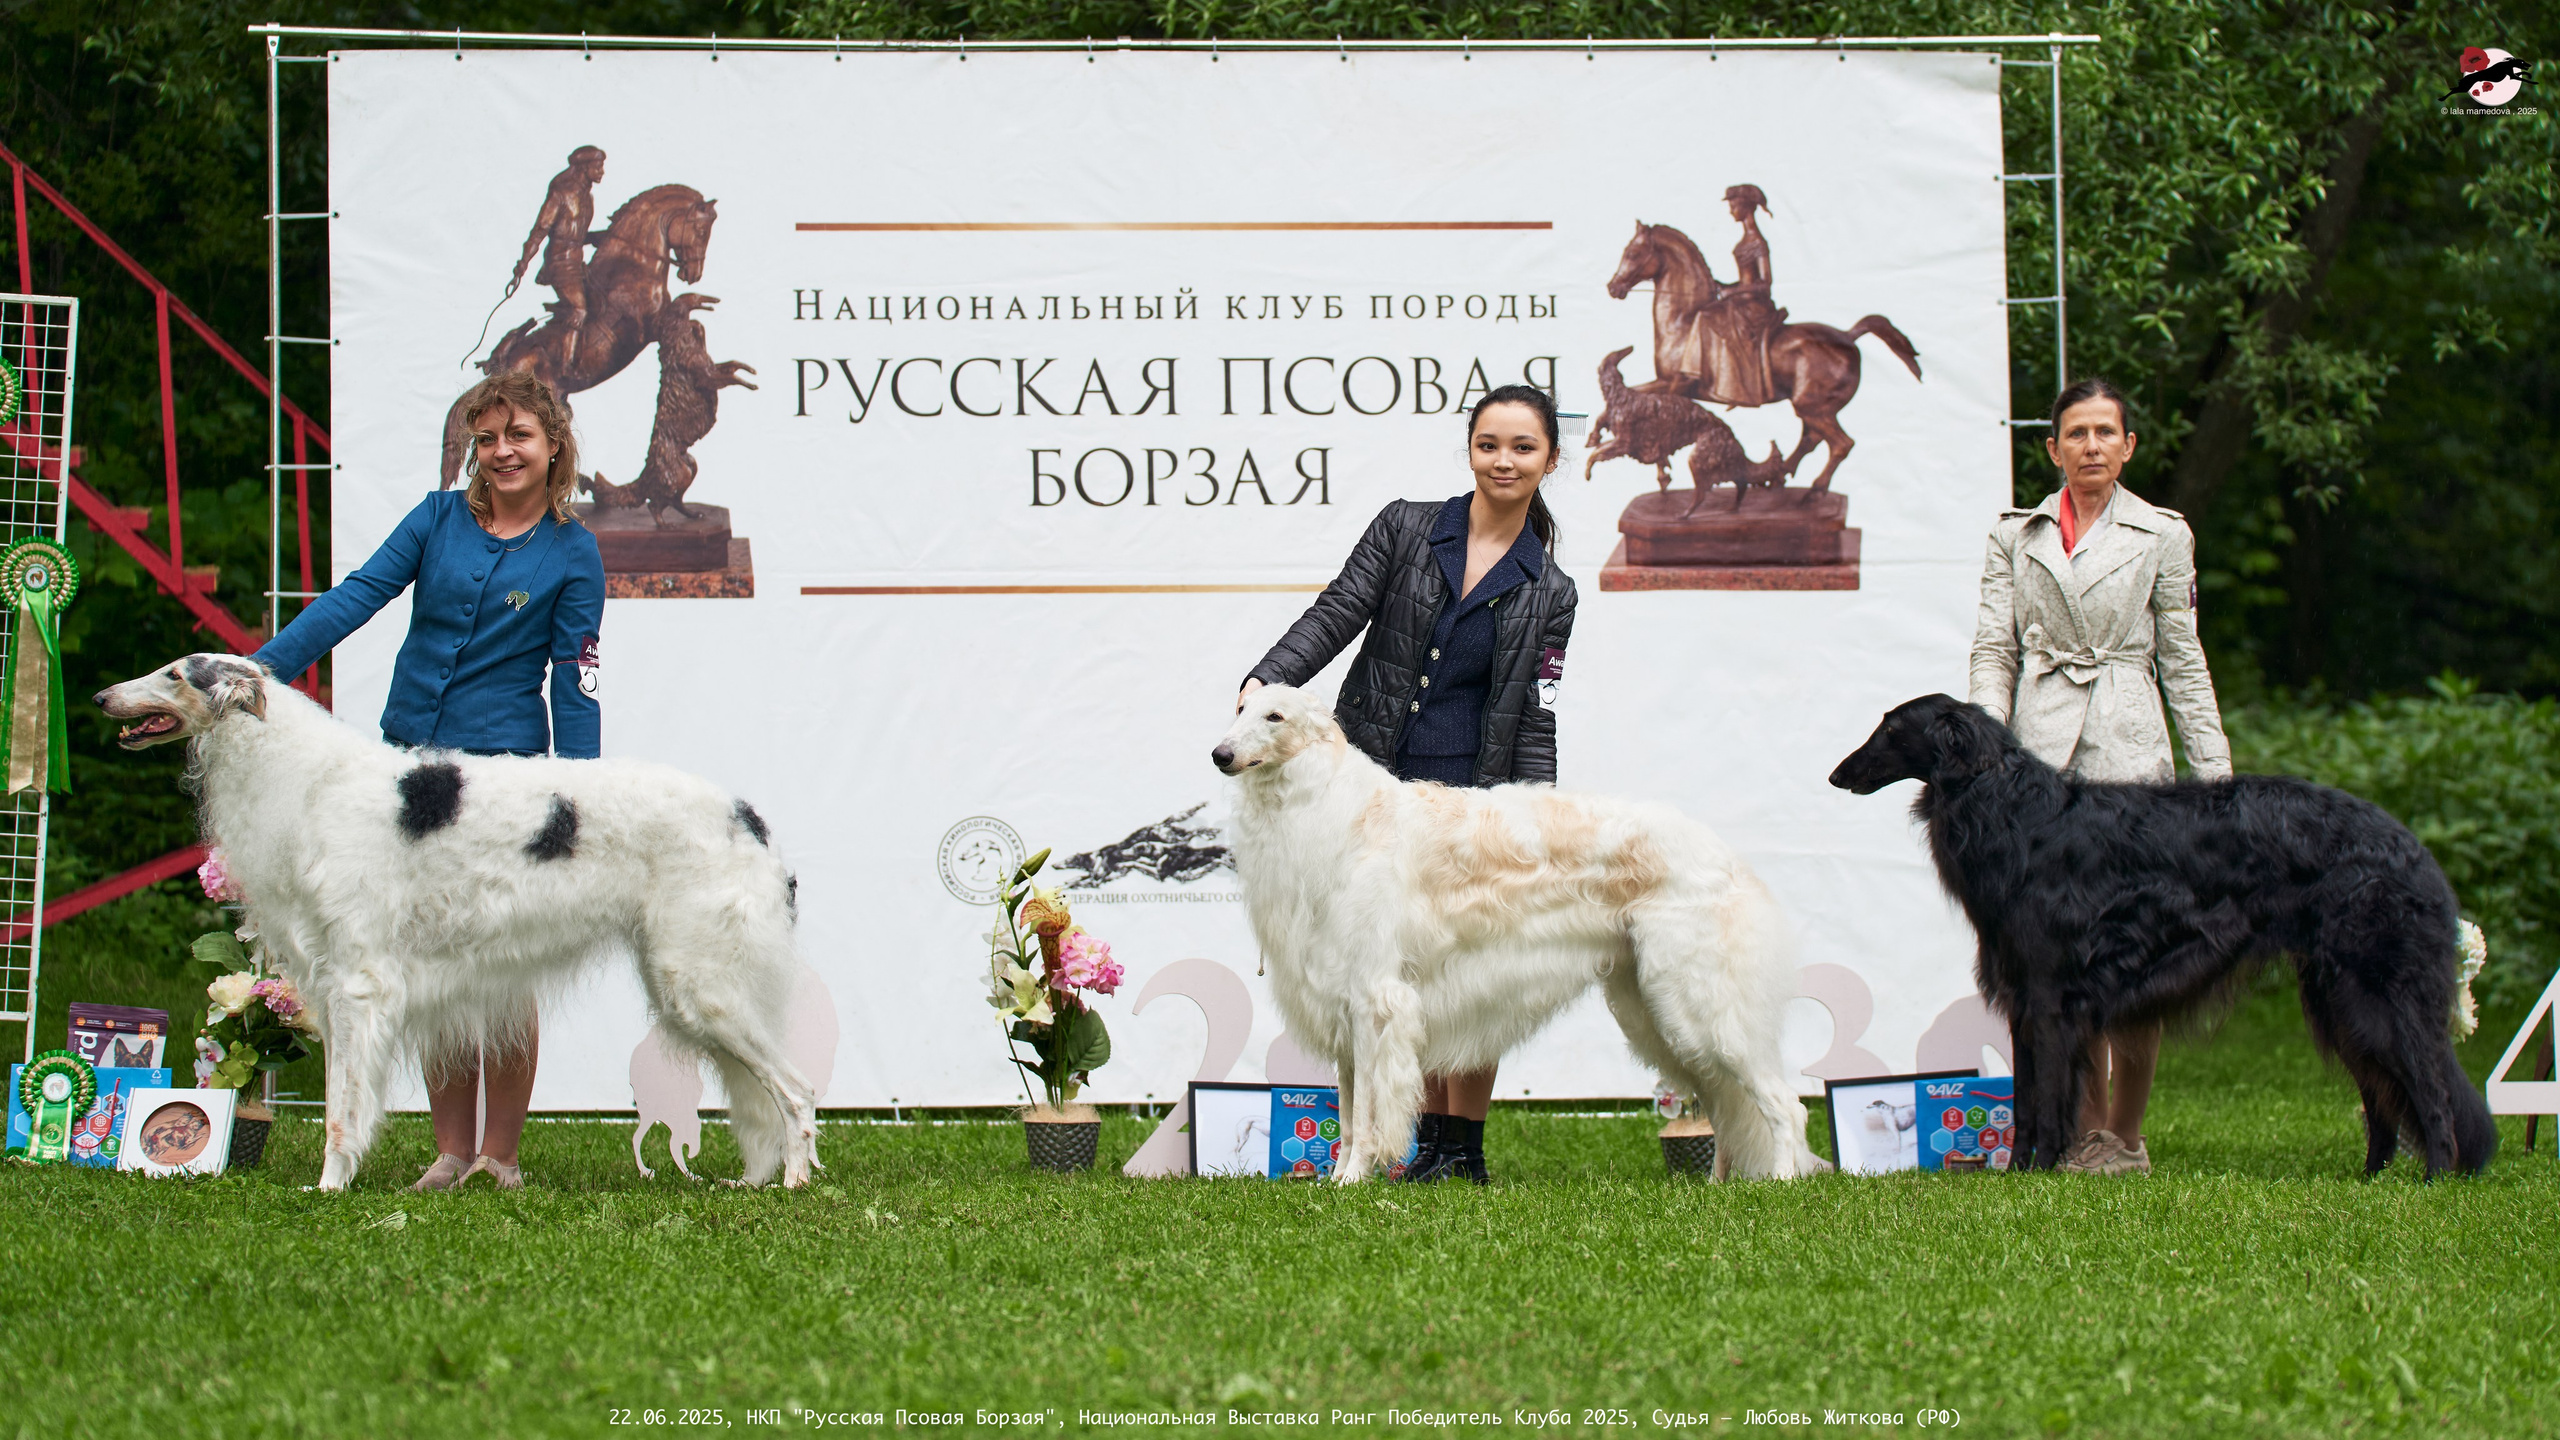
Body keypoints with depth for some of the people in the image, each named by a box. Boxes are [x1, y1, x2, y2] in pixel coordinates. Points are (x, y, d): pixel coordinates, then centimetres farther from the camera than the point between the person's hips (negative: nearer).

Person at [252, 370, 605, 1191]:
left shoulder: (571, 553, 1)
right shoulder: (439, 519, 8)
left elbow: (574, 683, 1)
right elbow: (357, 597, 1)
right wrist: (260, 669, -9)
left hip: (504, 762, -3)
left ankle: (500, 1153, 4)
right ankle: (451, 1150, 12)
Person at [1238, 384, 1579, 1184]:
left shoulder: (1548, 593, 6)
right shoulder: (1406, 528, 6)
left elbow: (1533, 726, 3)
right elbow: (1337, 614, -3)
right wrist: (1268, 678, -20)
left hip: (1471, 798, -1)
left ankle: (1462, 1148, 6)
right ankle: (1433, 1140, 12)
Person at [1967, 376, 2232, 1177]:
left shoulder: (2162, 536, 9)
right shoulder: (2015, 536, 13)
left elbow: (2182, 661, 10)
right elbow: (1992, 650, 10)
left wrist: (2216, 773, 5)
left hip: (2129, 751, -1)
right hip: (2039, 755, 2)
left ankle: (2126, 1134, 1)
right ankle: (2085, 1131, 4)